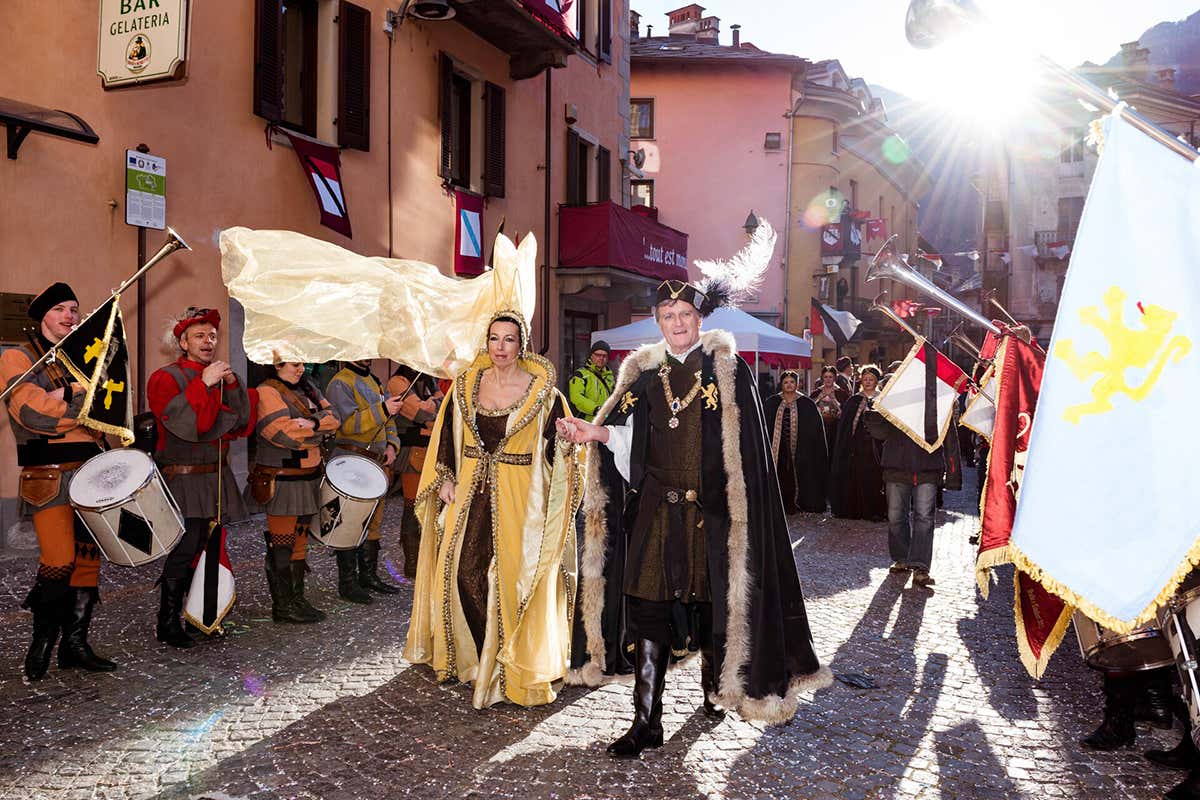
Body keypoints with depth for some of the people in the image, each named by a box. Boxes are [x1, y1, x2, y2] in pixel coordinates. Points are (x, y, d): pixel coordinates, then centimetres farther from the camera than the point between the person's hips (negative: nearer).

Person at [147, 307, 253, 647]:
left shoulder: (221, 378, 15)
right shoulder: (165, 378, -4)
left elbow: (243, 426, 6)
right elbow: (185, 424, -19)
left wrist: (232, 385, -5)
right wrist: (204, 383, -21)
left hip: (215, 477, 6)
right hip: (181, 479, -6)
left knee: (200, 548, 7)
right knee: (184, 550, -10)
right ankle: (167, 626, 0)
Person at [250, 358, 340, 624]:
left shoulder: (306, 390, 16)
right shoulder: (266, 392, -9)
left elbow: (333, 417, 6)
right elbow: (283, 432, -21)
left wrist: (311, 423, -13)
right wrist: (319, 429, -10)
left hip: (308, 478, 8)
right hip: (281, 481, -8)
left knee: (299, 541, 13)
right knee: (281, 544, -2)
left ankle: (297, 599, 22)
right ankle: (283, 606, 6)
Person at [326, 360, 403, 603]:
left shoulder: (373, 381, 18)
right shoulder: (340, 384, -9)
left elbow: (387, 418, 21)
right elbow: (347, 423, -21)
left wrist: (391, 445, 4)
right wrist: (382, 409, -27)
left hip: (376, 463, 9)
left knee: (373, 521, 14)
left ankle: (369, 575, 24)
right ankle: (347, 583, 2)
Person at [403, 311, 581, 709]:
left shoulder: (542, 391, -3)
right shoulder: (466, 385, 7)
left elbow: (557, 446, 2)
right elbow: (446, 437, 11)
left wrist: (568, 443, -16)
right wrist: (446, 481, 5)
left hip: (518, 496, -3)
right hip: (470, 491, 3)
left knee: (511, 578, -2)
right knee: (462, 571, 2)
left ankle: (512, 664, 14)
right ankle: (469, 655, 23)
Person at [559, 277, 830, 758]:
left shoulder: (727, 369, 1)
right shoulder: (644, 372, 9)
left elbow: (744, 445, -3)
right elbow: (629, 438, 4)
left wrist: (737, 507, -10)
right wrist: (597, 433, -15)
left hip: (711, 511, -2)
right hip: (655, 511, 2)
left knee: (711, 602, 8)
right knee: (648, 607, 0)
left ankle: (715, 686, 35)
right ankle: (646, 722, 6)